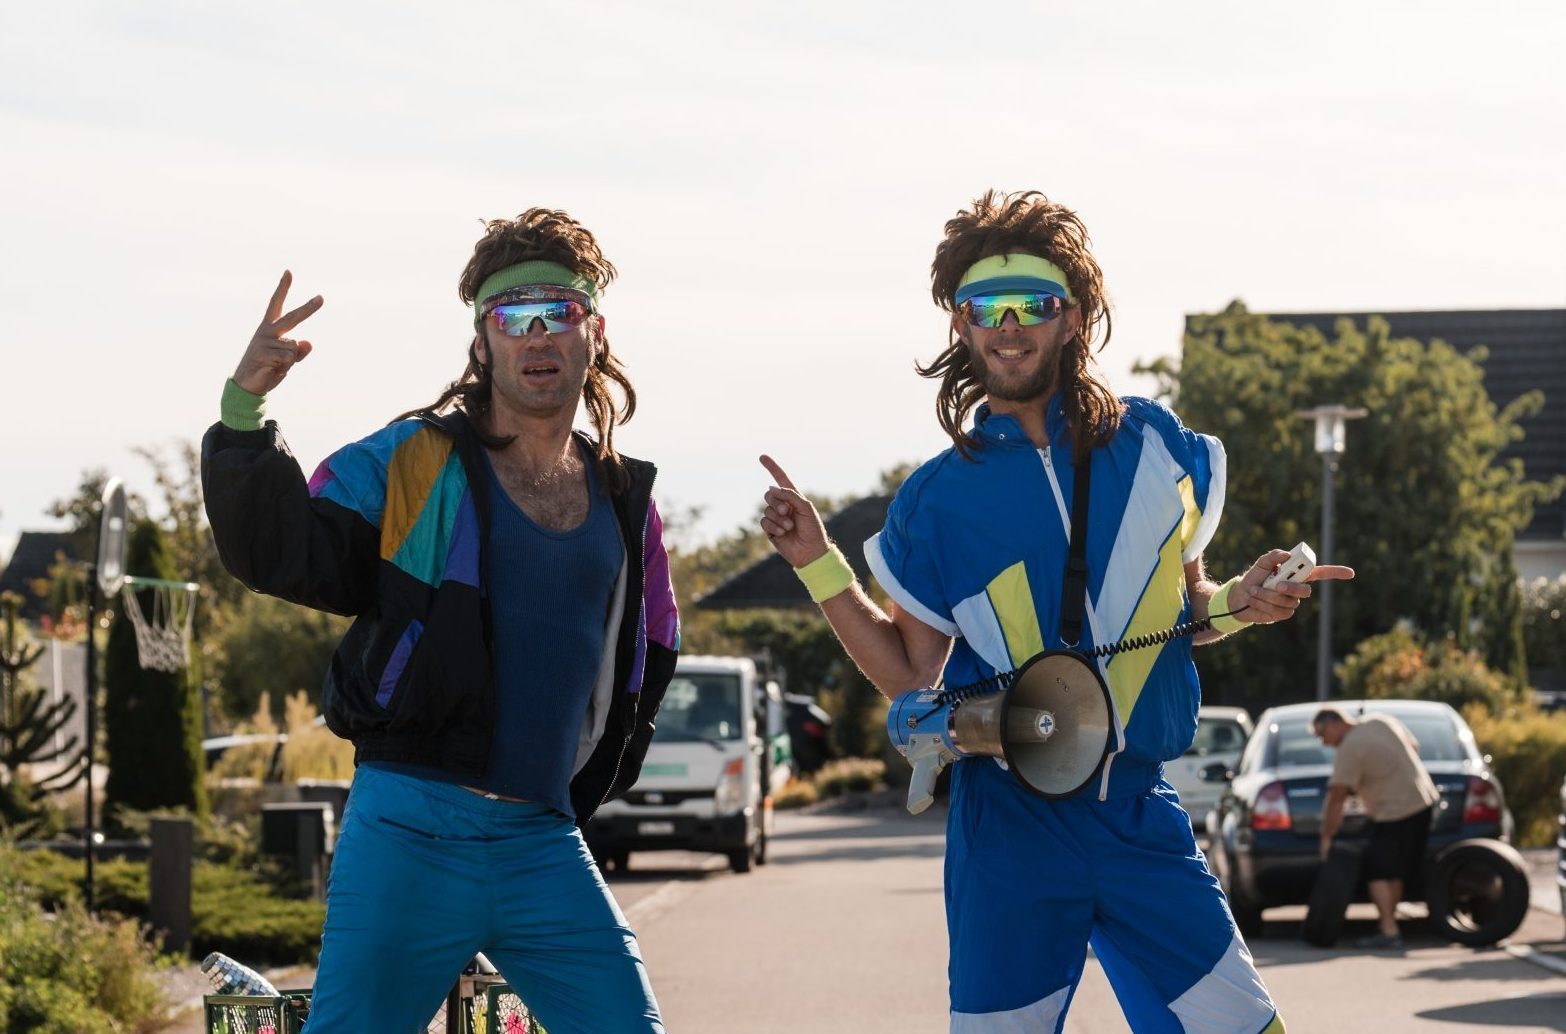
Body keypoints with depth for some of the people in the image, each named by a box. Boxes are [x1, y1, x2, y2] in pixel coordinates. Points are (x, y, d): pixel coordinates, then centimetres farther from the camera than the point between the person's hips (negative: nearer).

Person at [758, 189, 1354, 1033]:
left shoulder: (1152, 445, 5)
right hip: (1008, 831, -1)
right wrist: (818, 564, -2)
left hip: (1139, 820, 1)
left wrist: (1236, 602, -3)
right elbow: (910, 676, 7)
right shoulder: (937, 498, 2)